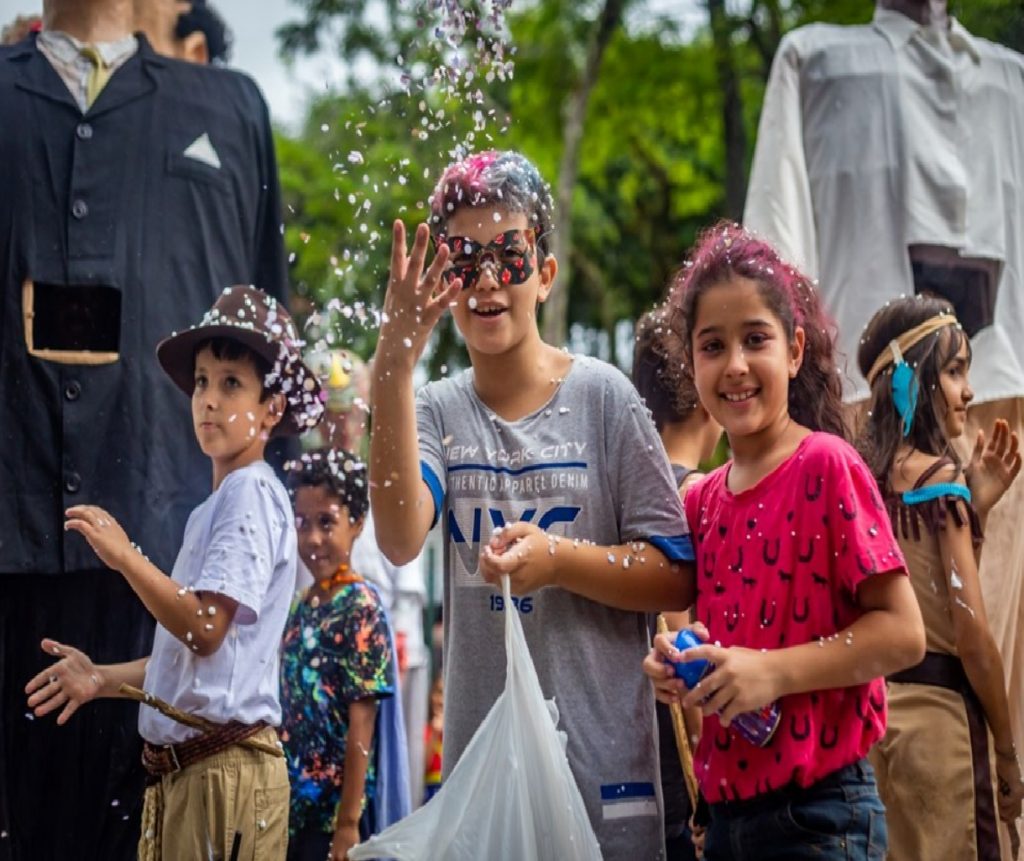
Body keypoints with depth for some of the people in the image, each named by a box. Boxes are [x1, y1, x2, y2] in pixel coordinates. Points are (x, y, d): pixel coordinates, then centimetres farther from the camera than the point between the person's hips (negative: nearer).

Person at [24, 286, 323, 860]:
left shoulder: (251, 493, -10)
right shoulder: (215, 505, 19)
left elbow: (206, 628, -21)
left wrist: (126, 558, -25)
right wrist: (104, 679, 20)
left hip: (225, 766, -9)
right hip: (182, 768, 10)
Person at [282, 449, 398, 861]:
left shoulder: (360, 606, -10)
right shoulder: (302, 607, 11)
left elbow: (362, 721, -15)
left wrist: (348, 821, -18)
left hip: (336, 809, -7)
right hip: (294, 806, 7)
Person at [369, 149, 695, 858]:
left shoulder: (603, 396, -2)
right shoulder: (439, 411, 4)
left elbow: (675, 580, -3)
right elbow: (400, 539, -17)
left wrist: (559, 558, -19)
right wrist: (395, 365, -22)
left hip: (603, 756, -2)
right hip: (481, 761, 2)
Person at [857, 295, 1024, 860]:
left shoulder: (868, 476, 10)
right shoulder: (940, 477, -11)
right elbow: (971, 631, -14)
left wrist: (976, 504, 9)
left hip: (878, 700, 8)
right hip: (938, 706, -8)